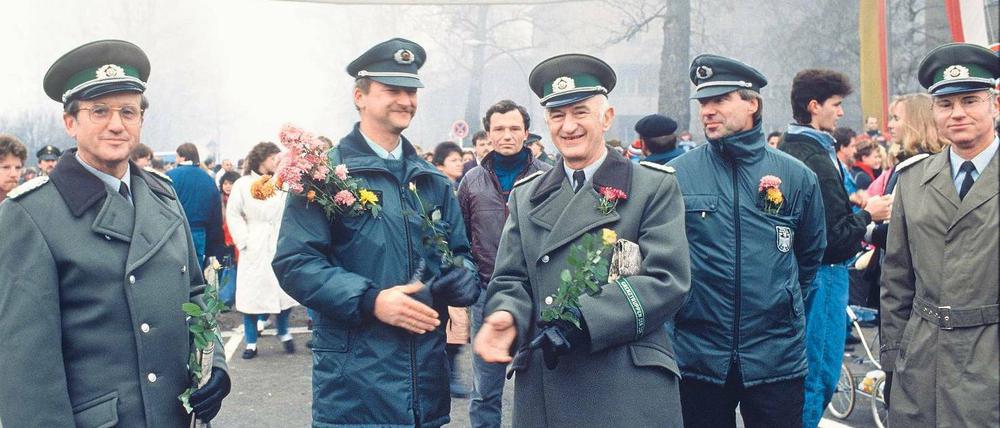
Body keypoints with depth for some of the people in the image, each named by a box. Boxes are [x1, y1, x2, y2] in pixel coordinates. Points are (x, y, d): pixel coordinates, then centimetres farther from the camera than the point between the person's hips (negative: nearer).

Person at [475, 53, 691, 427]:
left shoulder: (654, 186, 1)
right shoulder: (525, 196, 14)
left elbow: (666, 280, -8)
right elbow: (511, 279, 11)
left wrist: (582, 321, -19)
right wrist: (508, 316, -13)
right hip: (541, 387, 3)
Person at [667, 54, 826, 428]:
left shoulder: (795, 176, 2)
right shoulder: (676, 175, -3)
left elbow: (810, 254, 15)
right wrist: (682, 304, 8)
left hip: (776, 357, 1)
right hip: (698, 357, 0)